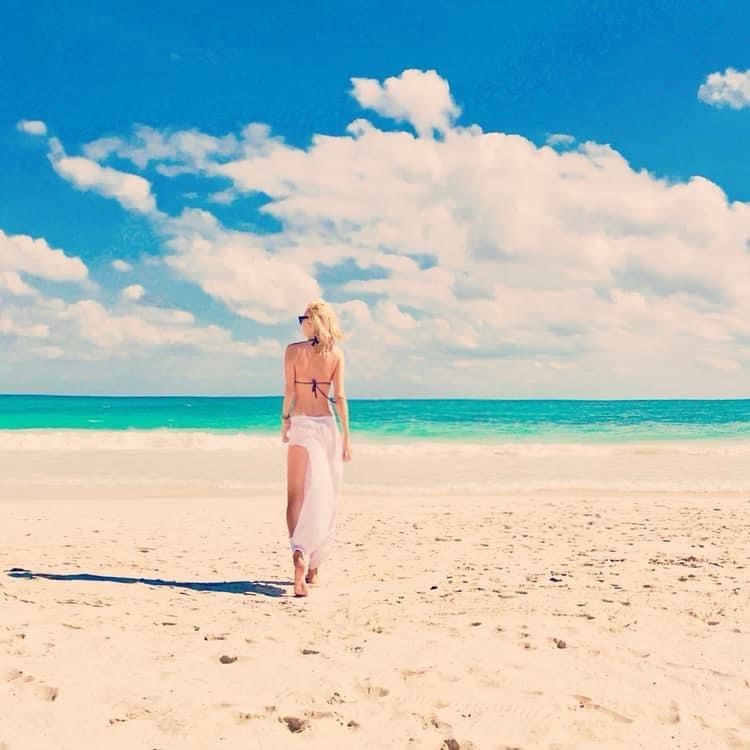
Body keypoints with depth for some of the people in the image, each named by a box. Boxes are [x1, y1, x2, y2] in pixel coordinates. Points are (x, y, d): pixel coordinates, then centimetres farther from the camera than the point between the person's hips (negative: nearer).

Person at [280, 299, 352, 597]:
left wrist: (285, 421, 7)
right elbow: (339, 397, -2)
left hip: (301, 424, -2)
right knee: (323, 495, 11)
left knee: (297, 494, -1)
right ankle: (313, 567, 19)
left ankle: (299, 552, -25)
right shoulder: (336, 354, 1)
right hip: (327, 424, 2)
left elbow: (289, 391, -6)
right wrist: (346, 436, 1)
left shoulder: (293, 350, -2)